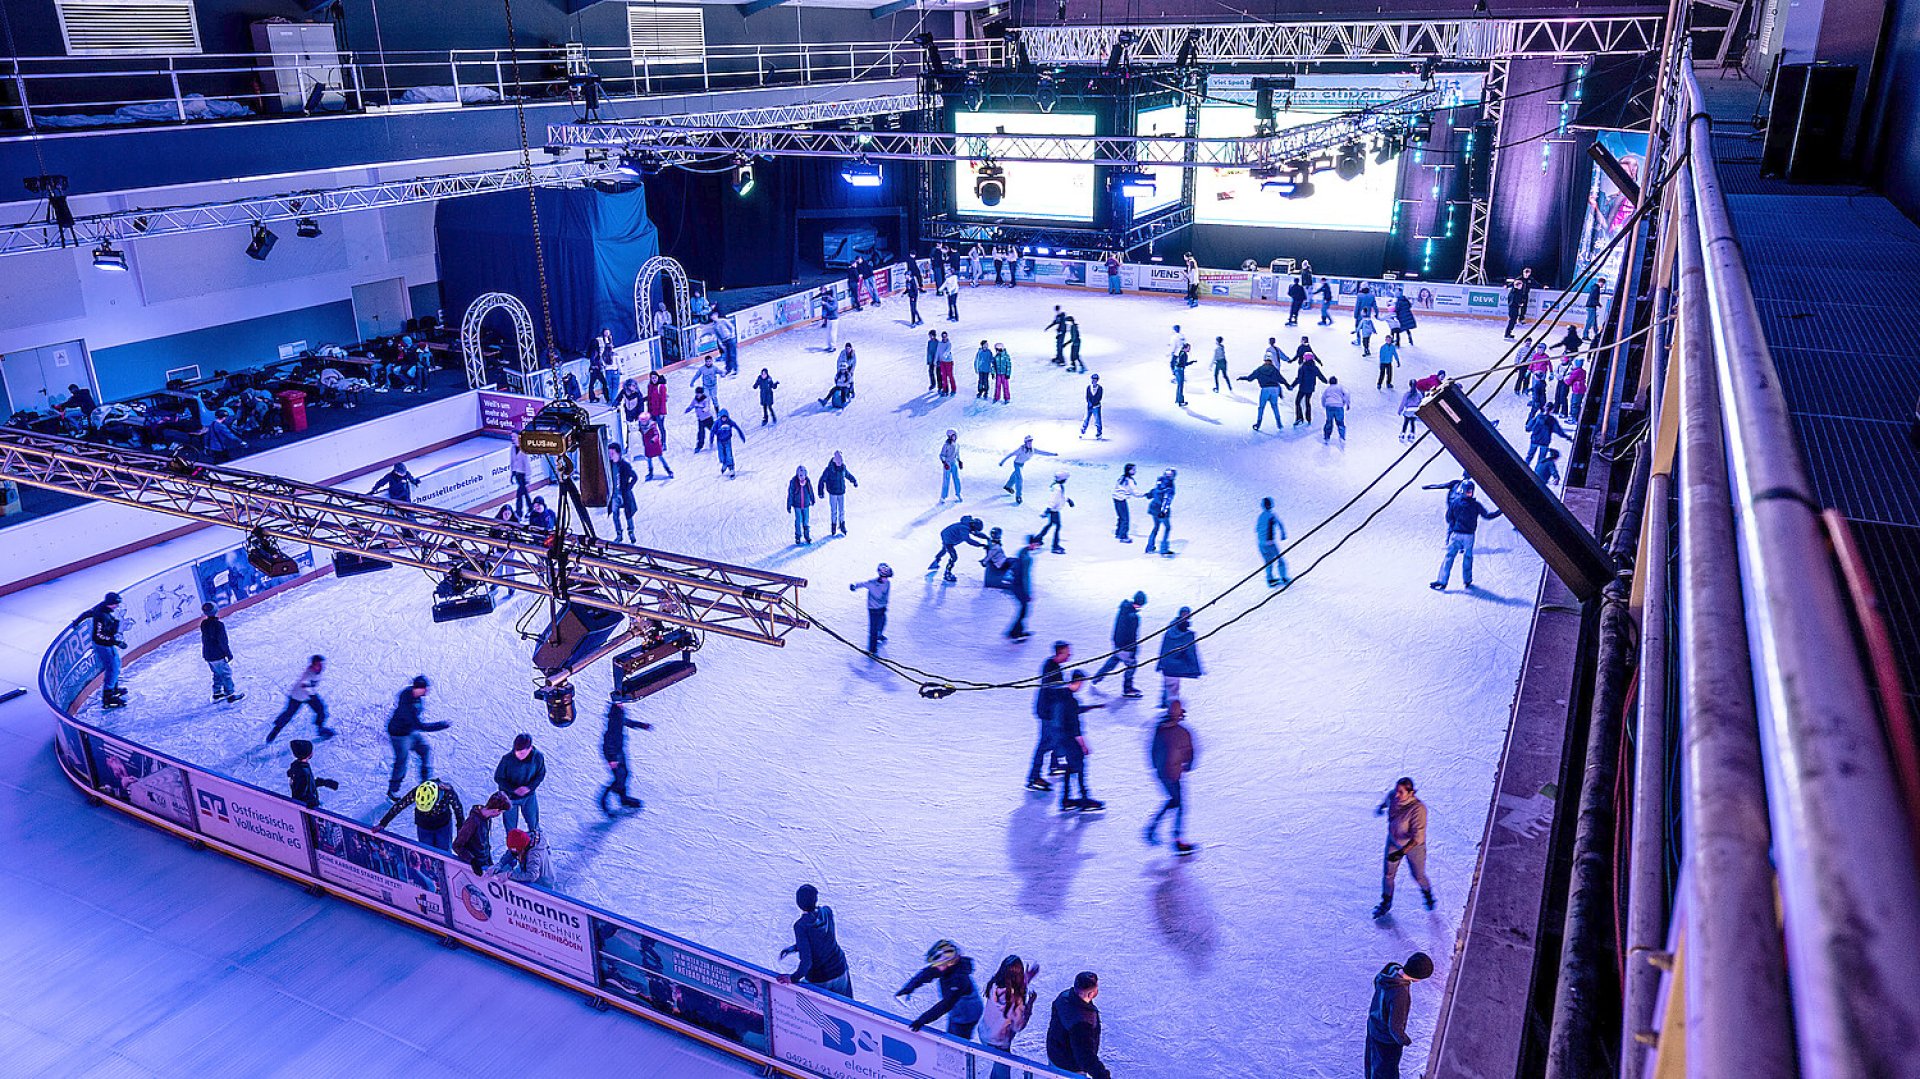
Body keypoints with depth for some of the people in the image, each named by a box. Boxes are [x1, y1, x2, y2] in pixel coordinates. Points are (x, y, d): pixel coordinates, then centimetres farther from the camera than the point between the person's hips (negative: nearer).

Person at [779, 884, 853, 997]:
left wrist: (794, 977, -13)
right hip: (839, 971, 4)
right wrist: (793, 947, 7)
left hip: (818, 979, -4)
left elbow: (806, 960, -25)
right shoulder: (827, 912, -10)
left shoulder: (800, 925, -23)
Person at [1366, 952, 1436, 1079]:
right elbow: (1395, 1026, -32)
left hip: (1374, 1026, 7)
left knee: (1373, 1059, 33)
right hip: (1387, 1038, -7)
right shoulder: (1400, 995, -42)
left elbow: (1376, 981, 4)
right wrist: (1404, 1040, -11)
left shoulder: (1391, 969, -19)